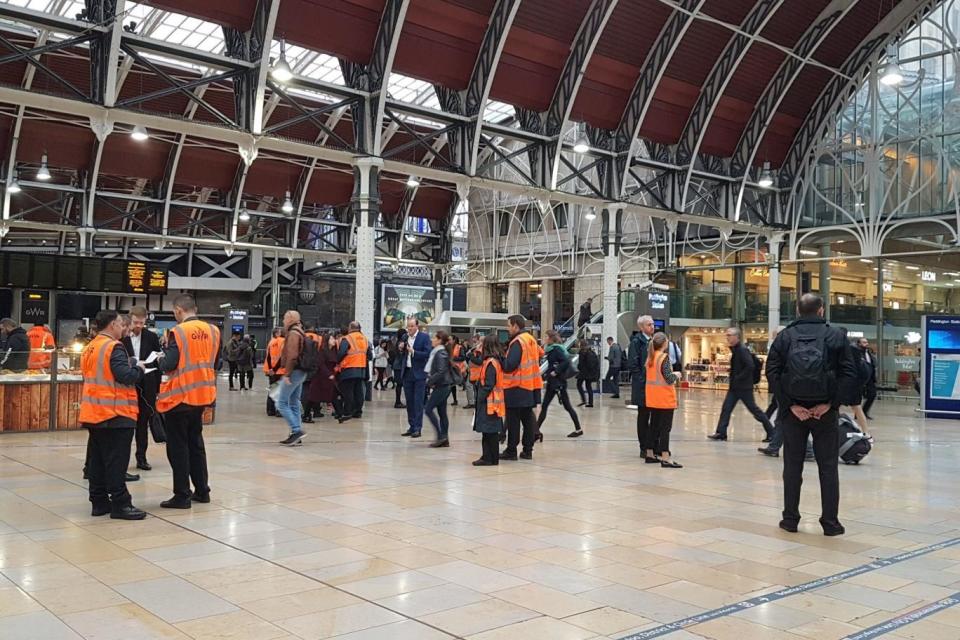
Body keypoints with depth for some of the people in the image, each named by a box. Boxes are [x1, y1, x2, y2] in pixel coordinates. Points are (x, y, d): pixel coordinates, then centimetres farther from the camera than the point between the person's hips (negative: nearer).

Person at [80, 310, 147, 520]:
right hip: (115, 413, -9)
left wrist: (131, 365, 14)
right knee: (116, 461, -6)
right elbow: (125, 376, -23)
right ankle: (120, 504, -3)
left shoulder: (89, 348, 14)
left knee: (97, 459, 12)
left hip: (94, 412, 9)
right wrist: (139, 369, -4)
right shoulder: (113, 347, -14)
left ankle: (99, 502, 17)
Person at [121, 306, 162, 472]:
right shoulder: (122, 337, -5)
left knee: (143, 422, 9)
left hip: (146, 387, 2)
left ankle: (141, 457, 16)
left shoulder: (152, 337, 2)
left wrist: (157, 388, 2)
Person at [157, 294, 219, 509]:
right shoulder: (213, 331, 2)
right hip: (202, 396, 6)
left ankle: (182, 496, 6)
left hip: (180, 396, -6)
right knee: (196, 443, 18)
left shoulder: (178, 332, -14)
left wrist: (162, 358, 4)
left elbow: (168, 365, -16)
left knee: (178, 446, 3)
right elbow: (215, 364, 8)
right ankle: (202, 491, 23)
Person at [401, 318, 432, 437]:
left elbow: (428, 354, -14)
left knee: (418, 402, -3)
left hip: (419, 374, -5)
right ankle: (411, 427, 17)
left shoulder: (424, 337, -6)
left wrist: (413, 352, -21)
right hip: (407, 373, 5)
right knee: (409, 402, 10)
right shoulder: (405, 337, 9)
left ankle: (417, 428, 1)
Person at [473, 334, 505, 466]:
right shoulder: (497, 360, 12)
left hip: (488, 402, -10)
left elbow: (488, 385, -20)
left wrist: (480, 398, -16)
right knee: (489, 431, 13)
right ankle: (488, 457, 19)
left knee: (489, 431, -5)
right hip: (490, 402, 10)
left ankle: (490, 458, -1)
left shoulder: (490, 363, -17)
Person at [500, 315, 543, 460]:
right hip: (531, 386, 8)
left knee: (513, 420, -2)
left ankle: (511, 451, 2)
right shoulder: (531, 339, 12)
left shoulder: (517, 342, -15)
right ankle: (527, 450, 14)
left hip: (516, 387, -8)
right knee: (528, 418, 11)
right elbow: (540, 353, 19)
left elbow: (509, 365, -21)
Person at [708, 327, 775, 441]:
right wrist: (732, 375, 9)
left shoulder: (742, 350, -17)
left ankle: (771, 431, 13)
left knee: (754, 409, 1)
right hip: (734, 387, 9)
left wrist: (738, 378, -21)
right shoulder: (735, 349, 12)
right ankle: (721, 433, 4)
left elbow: (750, 366, -26)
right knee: (726, 408, 2)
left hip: (744, 387, -9)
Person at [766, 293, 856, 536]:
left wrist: (790, 405, -7)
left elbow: (772, 372, -6)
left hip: (794, 409, 1)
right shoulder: (836, 335, 1)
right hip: (825, 410, 0)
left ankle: (790, 519, 14)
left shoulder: (785, 336, 2)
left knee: (792, 466, 10)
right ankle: (830, 522, 12)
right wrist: (830, 404, -7)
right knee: (828, 467, 9)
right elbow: (849, 373, -6)